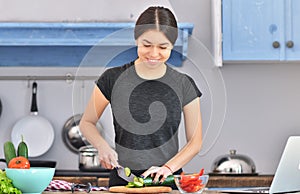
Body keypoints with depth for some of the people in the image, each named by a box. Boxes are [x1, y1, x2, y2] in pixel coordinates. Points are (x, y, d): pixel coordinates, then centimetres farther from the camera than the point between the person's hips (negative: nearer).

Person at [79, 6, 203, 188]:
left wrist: (168, 167, -7)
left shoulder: (184, 85, 5)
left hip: (168, 181, 1)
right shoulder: (113, 79, 3)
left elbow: (195, 142, 9)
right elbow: (86, 123, 14)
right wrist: (102, 146, -5)